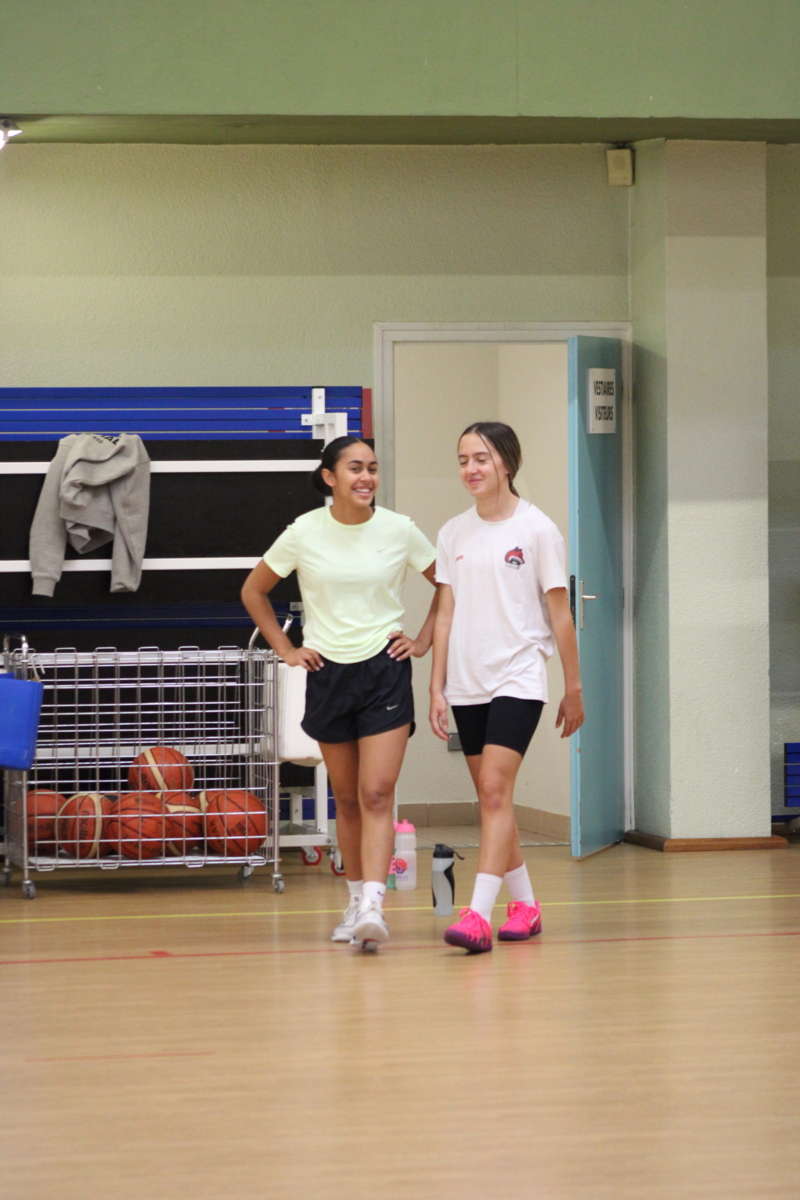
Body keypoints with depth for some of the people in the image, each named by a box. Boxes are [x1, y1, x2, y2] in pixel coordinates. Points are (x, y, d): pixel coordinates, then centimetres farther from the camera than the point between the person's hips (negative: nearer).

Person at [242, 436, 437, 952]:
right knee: (347, 799, 10)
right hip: (328, 673, 2)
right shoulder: (304, 533, -2)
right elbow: (254, 591, 12)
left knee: (377, 793, -13)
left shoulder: (399, 531, -3)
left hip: (385, 670, -2)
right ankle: (357, 901, 22)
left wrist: (423, 640, 4)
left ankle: (373, 906, -22)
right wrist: (286, 649, 6)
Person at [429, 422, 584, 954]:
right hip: (466, 683, 5)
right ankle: (525, 904, 22)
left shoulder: (536, 528, -4)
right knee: (492, 797, 9)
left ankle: (479, 914, -22)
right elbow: (446, 613, 10)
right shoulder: (453, 534, 8)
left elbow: (560, 614, 0)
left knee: (495, 790, -16)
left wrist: (574, 688, 1)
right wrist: (436, 687, 5)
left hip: (518, 679, -5)